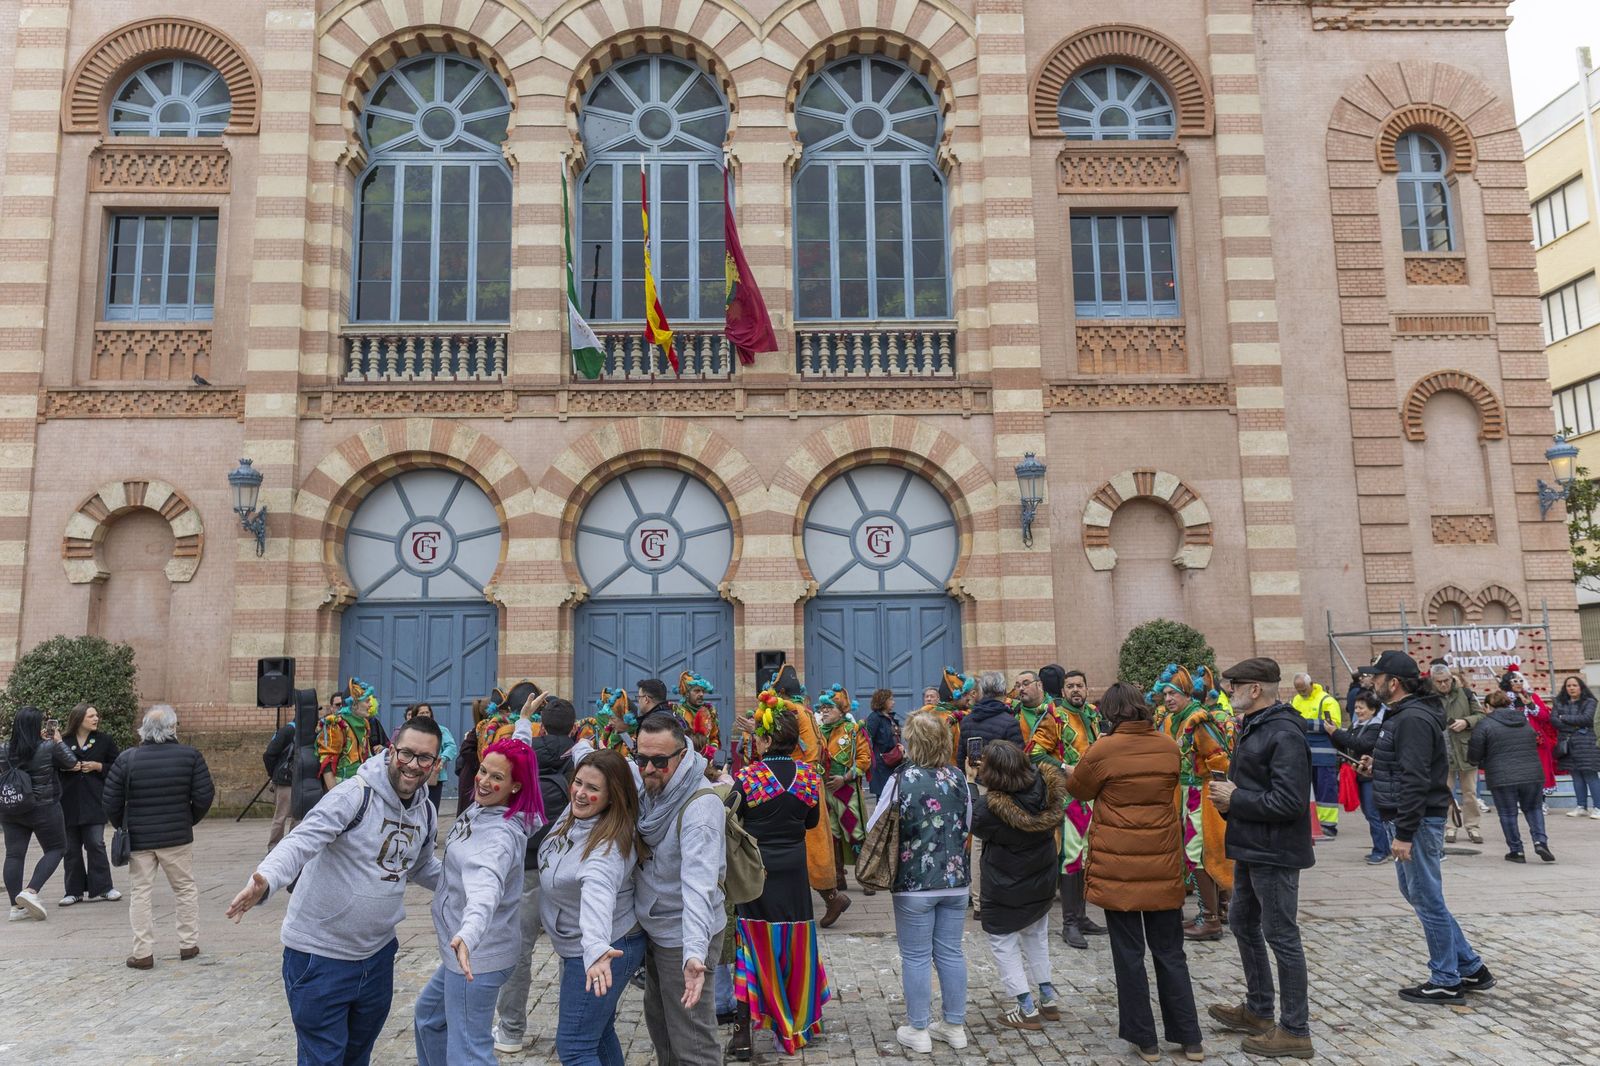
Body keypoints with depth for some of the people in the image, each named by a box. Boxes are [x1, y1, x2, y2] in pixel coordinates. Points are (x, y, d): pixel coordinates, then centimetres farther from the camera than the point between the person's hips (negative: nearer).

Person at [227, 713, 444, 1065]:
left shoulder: (426, 812, 2)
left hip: (377, 954, 7)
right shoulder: (355, 794, -20)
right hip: (321, 957, -6)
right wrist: (267, 879, -52)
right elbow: (302, 841, -34)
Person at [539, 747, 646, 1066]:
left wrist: (596, 949, -65)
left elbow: (598, 893, -50)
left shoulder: (609, 846, -32)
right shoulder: (573, 812, -7)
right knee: (599, 1033, 25)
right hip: (581, 947, 10)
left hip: (601, 951, -9)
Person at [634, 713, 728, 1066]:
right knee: (658, 1021, 27)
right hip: (653, 927, 9)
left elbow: (700, 881, -41)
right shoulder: (648, 786, -4)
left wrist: (695, 952, -51)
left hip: (684, 934, -9)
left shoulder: (700, 805, -29)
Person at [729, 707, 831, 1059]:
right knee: (793, 946, 15)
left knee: (753, 947, 6)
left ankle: (743, 1033, 5)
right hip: (794, 873, 3)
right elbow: (812, 821, 9)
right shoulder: (809, 775, -4)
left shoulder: (747, 777, -15)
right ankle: (795, 1026, 28)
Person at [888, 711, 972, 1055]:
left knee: (916, 957, 7)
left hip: (915, 882, -5)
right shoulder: (958, 778, 0)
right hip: (955, 879, 5)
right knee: (950, 952, 14)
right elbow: (967, 826, 11)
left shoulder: (903, 779, -14)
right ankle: (954, 1025, 24)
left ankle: (918, 1030, 16)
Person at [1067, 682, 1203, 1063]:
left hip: (1118, 867, -4)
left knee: (1129, 955, 7)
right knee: (1170, 953, 15)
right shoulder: (1169, 746, 1)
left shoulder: (1103, 750, -12)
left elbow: (1077, 789, 5)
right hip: (1163, 865, 4)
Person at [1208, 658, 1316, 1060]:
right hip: (1251, 847, 11)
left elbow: (1289, 801, -27)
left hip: (1274, 852, -11)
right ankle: (1258, 1010, 35)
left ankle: (1295, 1031, 12)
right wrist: (1229, 795, 1)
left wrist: (1234, 798, -18)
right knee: (1243, 924, 20)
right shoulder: (1252, 727, 11)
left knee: (1280, 936, 0)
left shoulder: (1284, 734, -21)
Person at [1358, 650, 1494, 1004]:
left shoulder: (1414, 719, -20)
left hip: (1418, 821, -11)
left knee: (1427, 900, 0)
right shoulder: (1400, 715, 13)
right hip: (1405, 818, 11)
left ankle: (1446, 982, 12)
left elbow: (1415, 780, -24)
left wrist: (1404, 834, -24)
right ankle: (1470, 968, 26)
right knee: (1416, 893, 18)